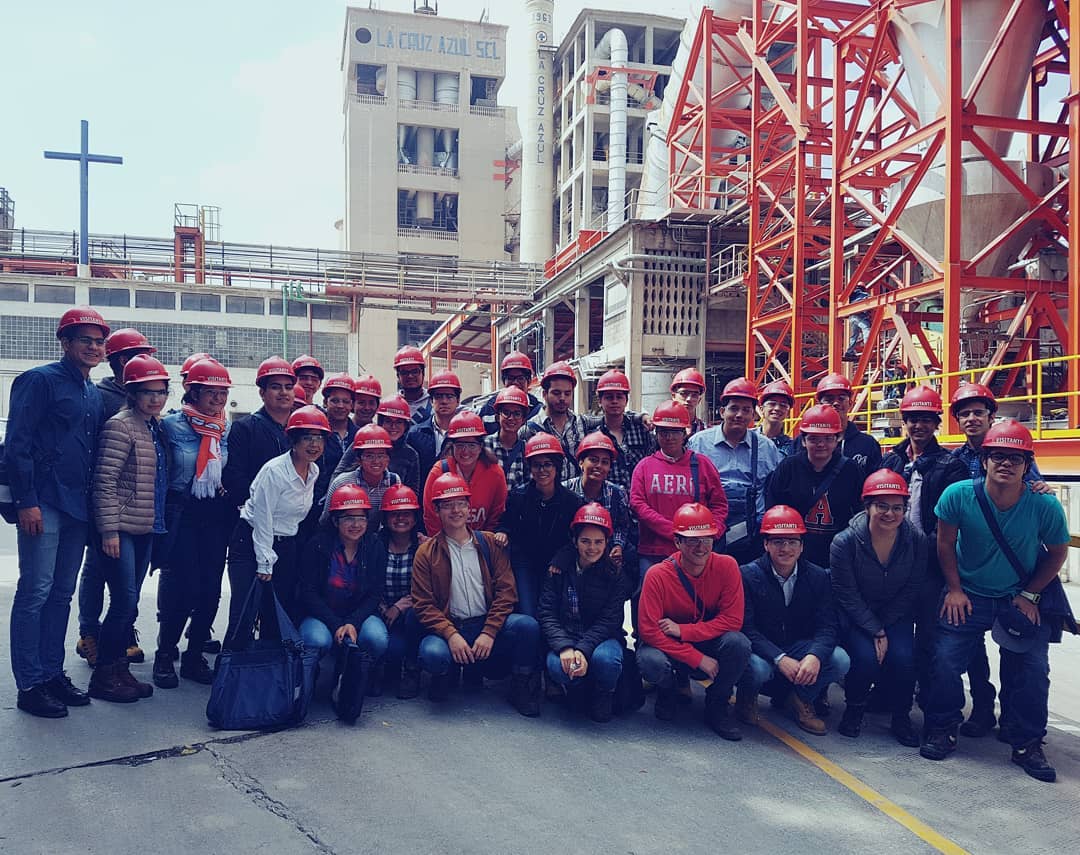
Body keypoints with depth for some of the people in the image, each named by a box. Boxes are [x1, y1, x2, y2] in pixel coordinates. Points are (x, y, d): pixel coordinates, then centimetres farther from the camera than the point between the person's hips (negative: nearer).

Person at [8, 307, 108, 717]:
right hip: (44, 506, -7)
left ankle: (52, 673, 21)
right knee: (35, 592, -3)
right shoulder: (39, 380, -5)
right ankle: (29, 684, 4)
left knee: (62, 594, 12)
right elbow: (17, 445, -11)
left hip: (78, 508, 7)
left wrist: (94, 506, 15)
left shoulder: (95, 395, 17)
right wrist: (26, 502, -17)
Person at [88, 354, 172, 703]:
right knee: (124, 601, -6)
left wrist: (159, 524, 17)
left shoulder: (157, 428, 13)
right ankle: (104, 675, 6)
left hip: (145, 529, 8)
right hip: (120, 529, -8)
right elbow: (105, 481, -15)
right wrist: (109, 530, -18)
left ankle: (119, 669, 21)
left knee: (129, 604, 12)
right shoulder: (121, 426, -11)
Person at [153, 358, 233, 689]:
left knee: (210, 588, 4)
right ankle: (164, 656, 12)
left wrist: (226, 490, 6)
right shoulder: (172, 424, -3)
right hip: (181, 515, -4)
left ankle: (194, 656, 18)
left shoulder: (228, 429, 10)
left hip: (216, 516, 4)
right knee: (180, 587, -6)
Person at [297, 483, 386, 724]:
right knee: (317, 640, -35)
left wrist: (352, 623, -21)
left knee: (377, 638, -30)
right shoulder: (318, 546, -8)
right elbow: (309, 593, -10)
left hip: (360, 614, 2)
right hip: (321, 614, -2)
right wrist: (336, 625, -22)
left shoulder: (374, 548, -1)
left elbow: (374, 594, -3)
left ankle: (353, 684, -1)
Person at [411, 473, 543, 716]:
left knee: (528, 625, -27)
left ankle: (522, 687, -3)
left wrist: (489, 632, -12)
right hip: (447, 627, -1)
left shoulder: (489, 544, 9)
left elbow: (506, 590, 2)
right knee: (432, 654, -35)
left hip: (487, 625, 2)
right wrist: (451, 634, -18)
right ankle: (444, 675, 3)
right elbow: (423, 604, -2)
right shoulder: (426, 552, 4)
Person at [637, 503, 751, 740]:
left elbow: (732, 620, -16)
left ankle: (716, 706, -2)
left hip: (710, 644, 2)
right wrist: (698, 659, -25)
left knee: (739, 642, -30)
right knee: (650, 662, -34)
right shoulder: (657, 575, -19)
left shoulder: (726, 566, -14)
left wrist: (682, 630, -23)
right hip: (670, 648, -1)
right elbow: (648, 630, -21)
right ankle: (668, 691, 6)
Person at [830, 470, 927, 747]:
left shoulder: (917, 540, -11)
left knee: (903, 657, -22)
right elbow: (848, 596, -14)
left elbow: (912, 591, -5)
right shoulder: (844, 542, -19)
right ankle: (854, 710, 6)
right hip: (856, 616, -2)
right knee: (865, 656, -25)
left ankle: (900, 718, 5)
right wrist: (876, 632, -18)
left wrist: (885, 627, -11)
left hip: (896, 615, 2)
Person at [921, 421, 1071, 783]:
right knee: (945, 660, -8)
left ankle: (1027, 744, 17)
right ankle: (941, 730, 13)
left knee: (1033, 669, -3)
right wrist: (954, 590, -4)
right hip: (968, 594, 0)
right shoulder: (958, 495, -20)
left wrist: (1029, 596, -3)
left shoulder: (1046, 506, -18)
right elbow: (945, 543, -5)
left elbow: (1057, 553, -1)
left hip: (1020, 599, 1)